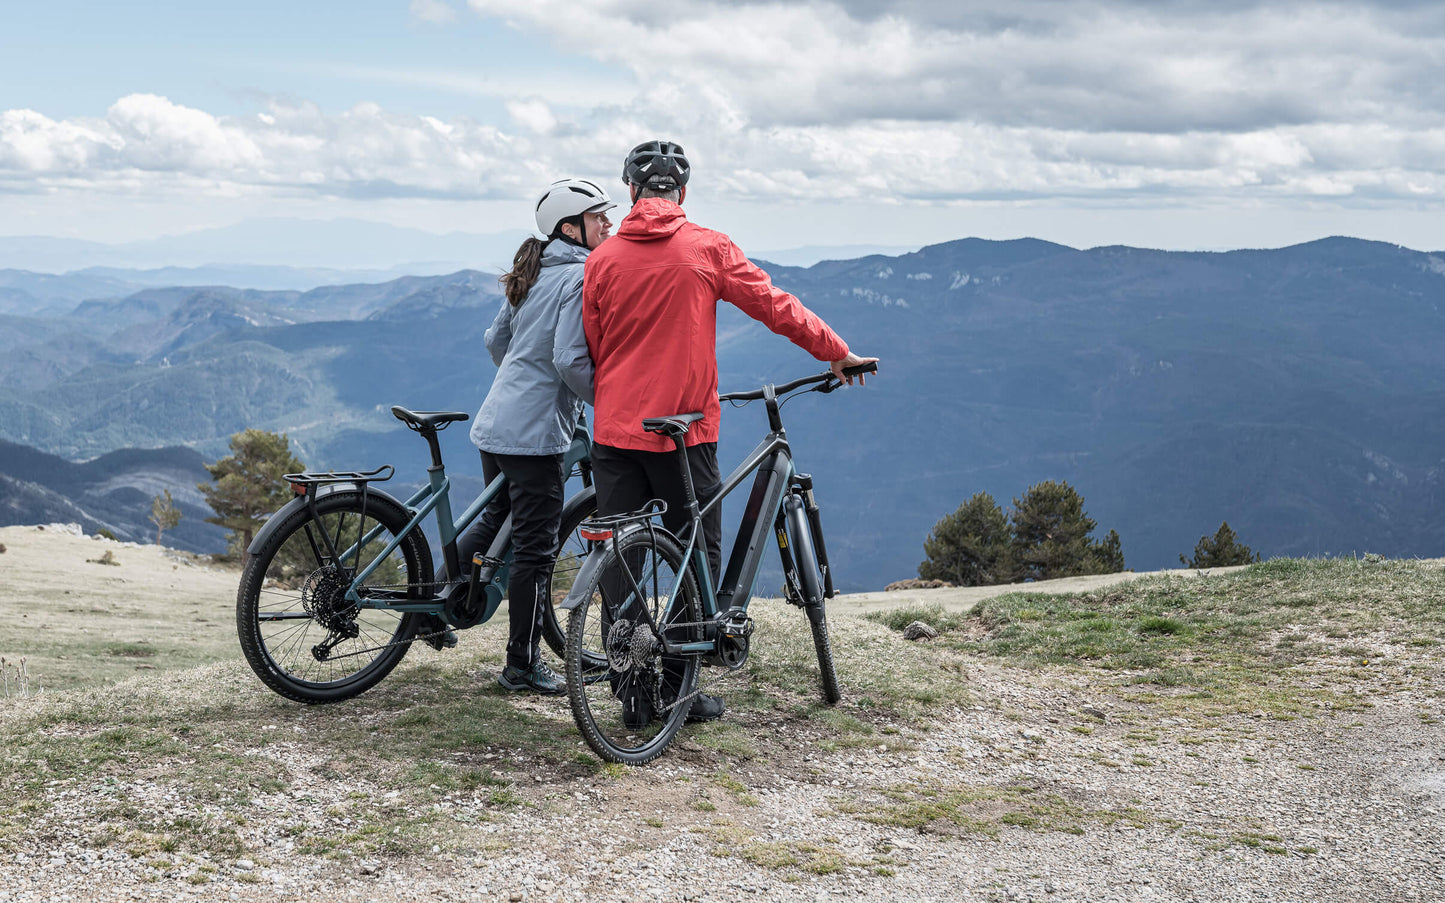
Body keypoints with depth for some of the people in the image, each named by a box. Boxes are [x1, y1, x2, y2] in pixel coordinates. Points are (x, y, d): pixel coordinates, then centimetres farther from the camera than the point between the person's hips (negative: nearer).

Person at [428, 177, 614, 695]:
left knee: (495, 516, 27)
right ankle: (522, 666, 8)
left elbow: (495, 340, 21)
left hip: (494, 422, 9)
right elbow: (570, 360, -22)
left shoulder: (533, 274, 13)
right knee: (536, 548, 0)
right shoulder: (581, 277, -14)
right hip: (535, 431, -9)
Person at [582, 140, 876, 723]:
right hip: (684, 431, -2)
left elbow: (591, 350, 11)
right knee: (698, 561, 9)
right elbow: (777, 308, 0)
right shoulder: (707, 248, -3)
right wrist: (839, 353, 12)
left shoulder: (602, 259, 4)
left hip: (614, 432, 2)